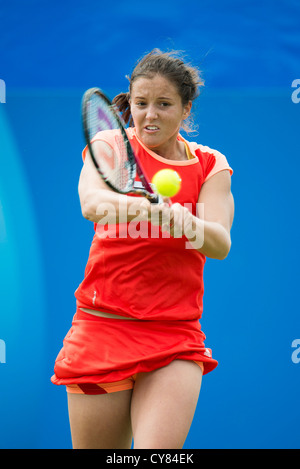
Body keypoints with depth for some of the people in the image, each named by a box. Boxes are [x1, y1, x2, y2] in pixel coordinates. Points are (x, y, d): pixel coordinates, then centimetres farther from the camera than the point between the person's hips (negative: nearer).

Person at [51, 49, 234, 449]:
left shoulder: (210, 166, 7)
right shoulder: (109, 146, 2)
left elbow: (221, 244, -11)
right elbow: (91, 201, -21)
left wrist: (190, 224, -34)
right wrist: (132, 204, -44)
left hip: (176, 339, 1)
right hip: (102, 326, 0)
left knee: (158, 450, -20)